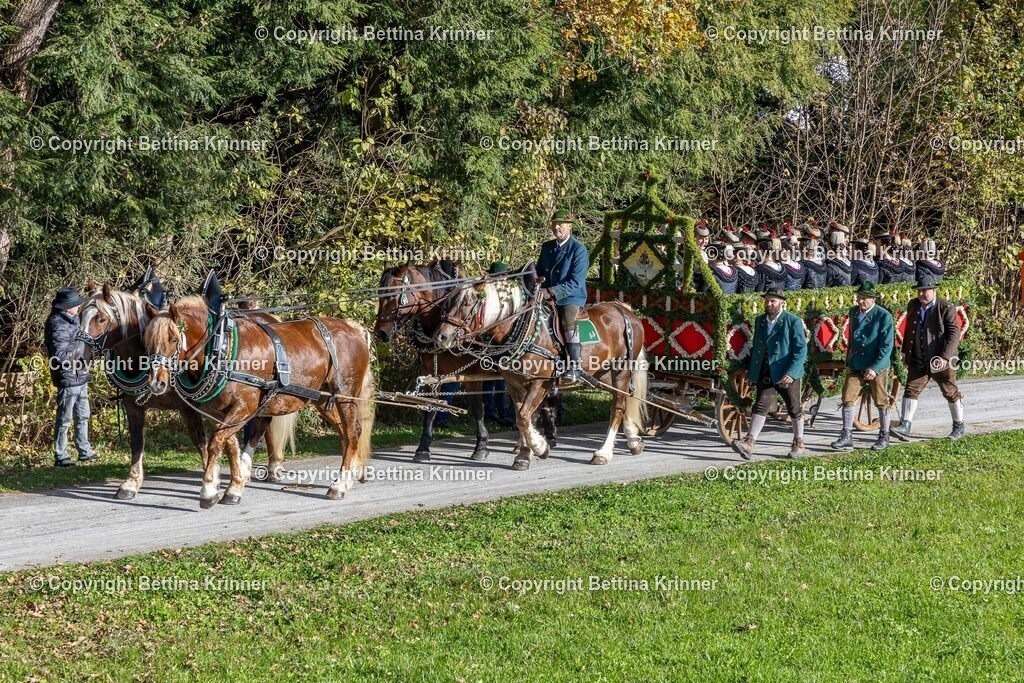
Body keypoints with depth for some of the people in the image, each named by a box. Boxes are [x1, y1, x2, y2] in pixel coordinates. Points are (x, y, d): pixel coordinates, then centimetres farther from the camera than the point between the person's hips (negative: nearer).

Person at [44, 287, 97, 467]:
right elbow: (60, 355, -27)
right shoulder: (59, 326, -21)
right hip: (68, 378, -10)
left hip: (80, 377, 10)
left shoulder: (70, 320, 9)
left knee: (83, 416, 19)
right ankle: (60, 456, 7)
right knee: (64, 418, -1)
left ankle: (84, 451, 30)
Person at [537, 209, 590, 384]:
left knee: (568, 322, -33)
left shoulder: (579, 250, -7)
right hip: (547, 297, 7)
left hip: (571, 298, -7)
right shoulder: (546, 247, 14)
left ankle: (574, 368, -36)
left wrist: (553, 291, -24)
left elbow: (576, 282, -15)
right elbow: (539, 272, 24)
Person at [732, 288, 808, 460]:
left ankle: (798, 443, 24)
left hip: (787, 374, -4)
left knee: (794, 410, 9)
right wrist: (751, 371, 15)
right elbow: (756, 347, 19)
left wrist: (791, 373, -22)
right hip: (765, 374, 4)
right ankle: (749, 442, -19)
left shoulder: (793, 321, -7)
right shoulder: (760, 321, 10)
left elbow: (801, 350, -12)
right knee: (761, 407, -9)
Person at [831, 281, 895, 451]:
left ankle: (884, 437, 19)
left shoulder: (884, 316, -12)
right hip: (855, 365, 5)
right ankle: (846, 437, 1)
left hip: (877, 367, -5)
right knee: (848, 399, -3)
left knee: (881, 402, 6)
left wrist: (875, 368, -21)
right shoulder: (854, 312, 6)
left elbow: (887, 346, -15)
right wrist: (848, 359, 18)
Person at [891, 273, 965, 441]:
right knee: (911, 390, -5)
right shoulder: (913, 305, 6)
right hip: (918, 361, 5)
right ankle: (905, 427, -6)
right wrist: (905, 352, 17)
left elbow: (954, 333, -16)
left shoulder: (946, 308, -13)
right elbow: (909, 330, 18)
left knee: (951, 392, 8)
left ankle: (959, 427, 23)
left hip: (940, 361, -5)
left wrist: (945, 357, -23)